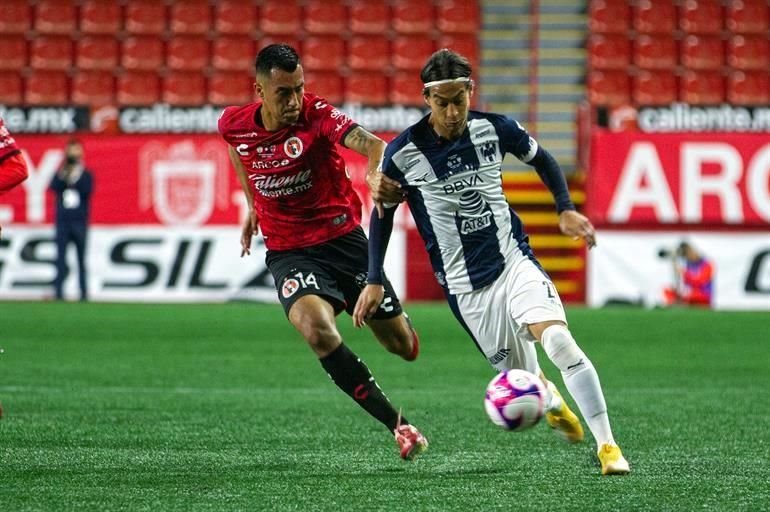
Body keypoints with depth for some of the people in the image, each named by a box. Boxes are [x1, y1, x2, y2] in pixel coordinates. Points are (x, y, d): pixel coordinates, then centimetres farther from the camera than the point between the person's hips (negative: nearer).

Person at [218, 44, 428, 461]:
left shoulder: (317, 116, -18)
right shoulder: (233, 125, -7)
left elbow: (371, 144, -37)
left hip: (343, 239, -1)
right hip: (288, 252, 1)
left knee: (403, 347, 7)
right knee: (316, 329, -31)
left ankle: (395, 319, 50)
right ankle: (399, 426, -22)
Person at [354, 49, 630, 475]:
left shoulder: (494, 129, -6)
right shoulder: (403, 152, -9)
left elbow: (541, 159, 14)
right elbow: (383, 213, 7)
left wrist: (566, 210, 3)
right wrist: (374, 281, 6)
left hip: (514, 261, 0)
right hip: (465, 287, 0)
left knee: (560, 342, -25)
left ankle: (607, 444, -18)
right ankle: (552, 401, 41)